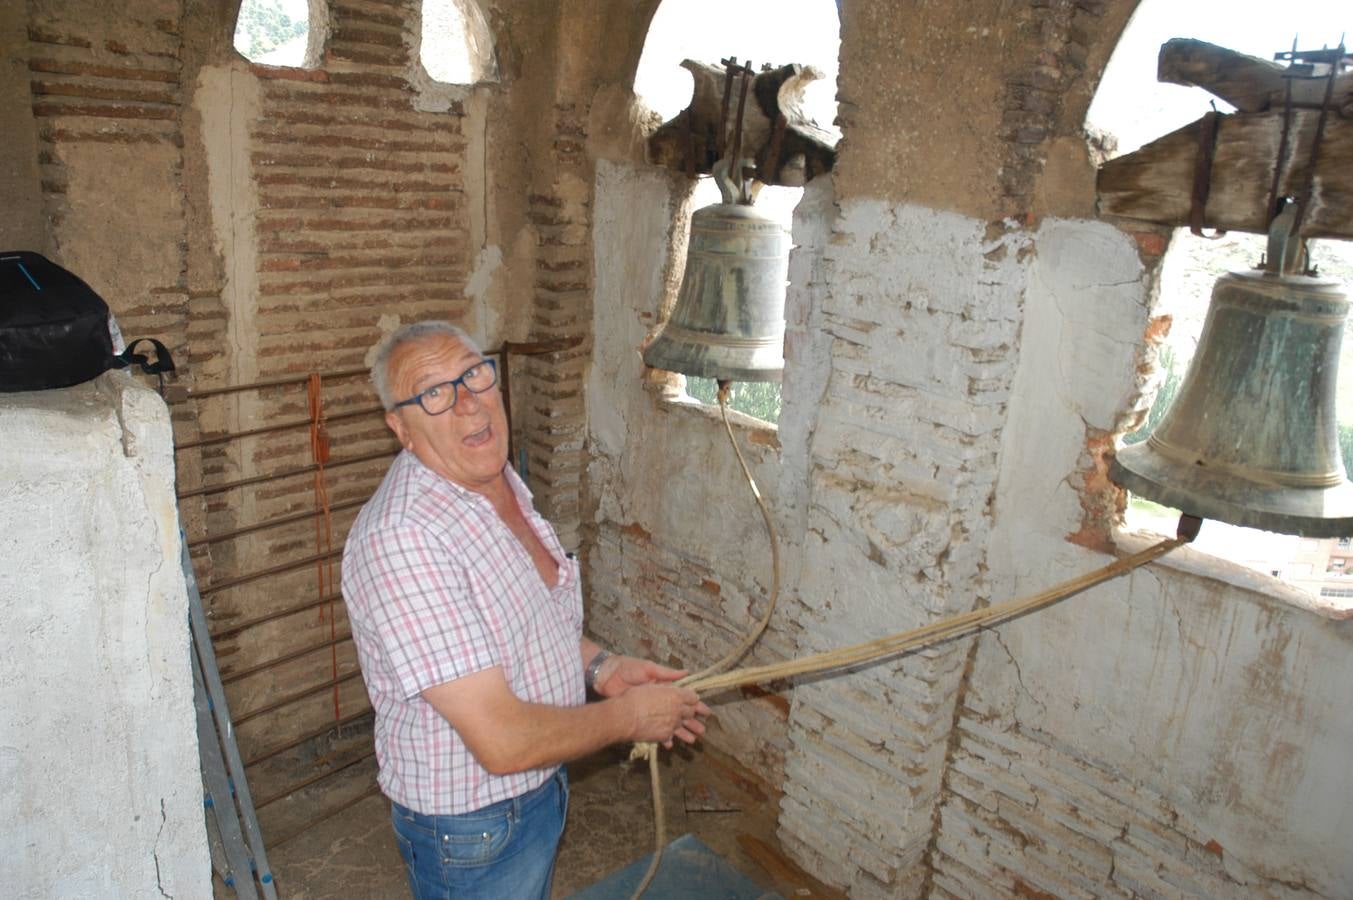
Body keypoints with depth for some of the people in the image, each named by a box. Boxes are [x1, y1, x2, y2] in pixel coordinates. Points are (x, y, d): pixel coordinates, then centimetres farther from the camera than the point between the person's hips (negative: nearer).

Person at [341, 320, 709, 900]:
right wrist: (627, 716, -19)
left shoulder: (498, 483, -3)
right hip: (472, 829, -8)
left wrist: (601, 667, -4)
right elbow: (503, 741, -33)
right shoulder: (400, 540, -33)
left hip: (541, 786, 8)